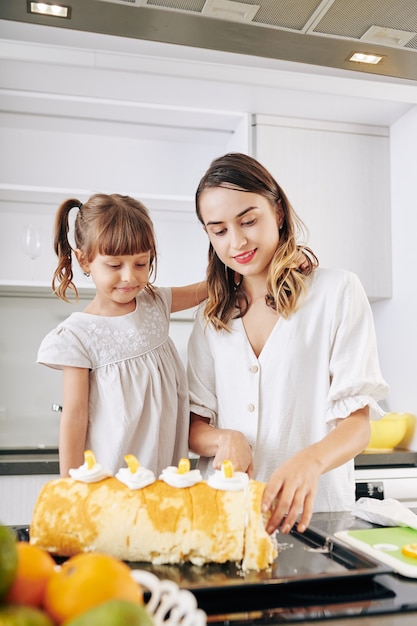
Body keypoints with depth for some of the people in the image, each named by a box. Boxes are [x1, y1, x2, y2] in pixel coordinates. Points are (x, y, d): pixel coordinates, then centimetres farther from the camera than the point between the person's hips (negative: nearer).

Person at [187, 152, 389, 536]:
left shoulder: (337, 291, 0)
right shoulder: (210, 317, 12)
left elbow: (357, 423, -4)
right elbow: (194, 426, 11)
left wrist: (311, 461, -24)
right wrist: (224, 439, -11)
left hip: (312, 514, -3)